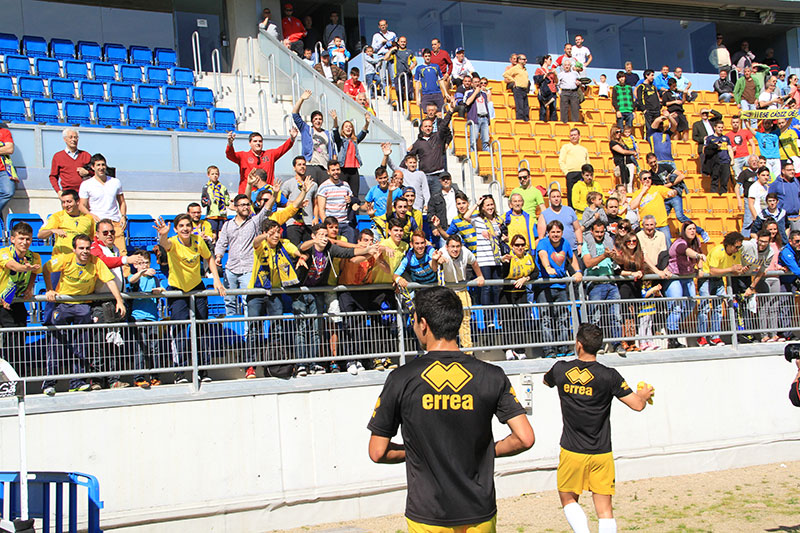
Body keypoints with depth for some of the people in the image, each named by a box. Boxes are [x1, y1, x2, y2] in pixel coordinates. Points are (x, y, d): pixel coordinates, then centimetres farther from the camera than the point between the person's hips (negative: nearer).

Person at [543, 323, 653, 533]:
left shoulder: (560, 370, -5)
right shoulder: (609, 376, -10)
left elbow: (546, 381, 19)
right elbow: (638, 404, -8)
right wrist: (644, 393, 15)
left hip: (572, 452, 0)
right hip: (602, 453, 0)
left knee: (568, 500, 17)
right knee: (605, 509, 6)